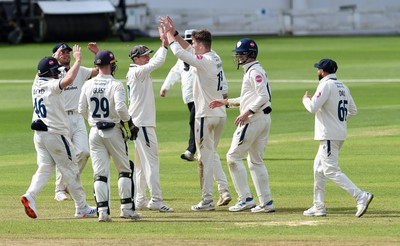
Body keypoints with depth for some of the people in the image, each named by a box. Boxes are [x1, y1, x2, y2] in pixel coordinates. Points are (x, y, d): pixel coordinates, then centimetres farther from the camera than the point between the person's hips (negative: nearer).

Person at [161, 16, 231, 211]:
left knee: (205, 157, -2)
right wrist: (173, 32, 13)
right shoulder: (215, 58, 9)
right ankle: (225, 191, 13)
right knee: (212, 153, 21)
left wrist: (168, 34, -5)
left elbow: (179, 52, -19)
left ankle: (207, 200, 0)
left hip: (206, 115, -9)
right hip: (220, 114, 9)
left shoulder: (205, 61, -18)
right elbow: (188, 49, 20)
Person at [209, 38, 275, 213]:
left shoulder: (255, 71, -12)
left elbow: (263, 96, -22)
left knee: (234, 157, -6)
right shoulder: (251, 71, 20)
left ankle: (246, 199, -8)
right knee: (256, 161, 13)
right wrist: (227, 102, 24)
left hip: (253, 119, -10)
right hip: (263, 119, 10)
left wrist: (247, 112, -29)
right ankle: (266, 203, 10)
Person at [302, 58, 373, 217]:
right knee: (319, 168, 17)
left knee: (331, 170, -12)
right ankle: (319, 207, 18)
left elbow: (313, 107, -21)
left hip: (329, 136, -10)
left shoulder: (326, 85, -13)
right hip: (340, 134, 10)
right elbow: (353, 110, 18)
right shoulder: (342, 86, 14)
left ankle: (361, 196, -23)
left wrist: (306, 99, -1)